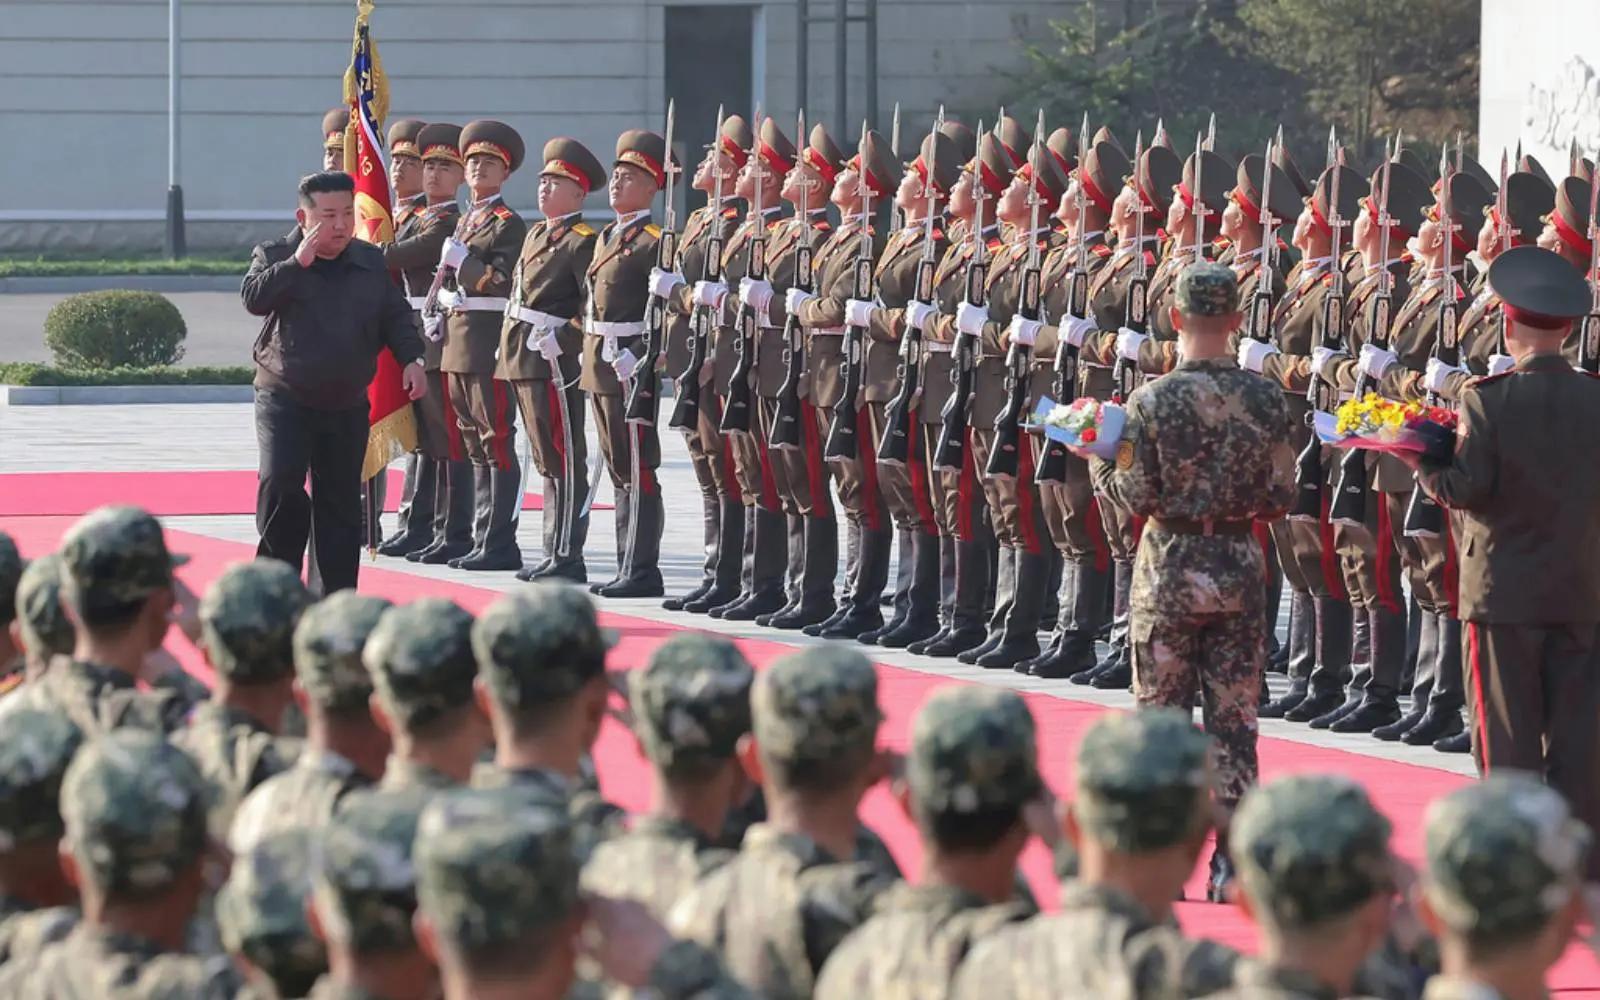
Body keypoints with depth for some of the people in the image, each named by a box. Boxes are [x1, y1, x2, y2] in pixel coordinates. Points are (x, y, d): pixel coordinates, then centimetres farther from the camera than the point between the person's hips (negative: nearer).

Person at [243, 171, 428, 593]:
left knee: (340, 502, 6)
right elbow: (253, 297, -21)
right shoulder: (274, 256, -3)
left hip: (347, 406, 4)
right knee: (280, 484, -20)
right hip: (285, 400, -4)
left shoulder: (370, 262, 7)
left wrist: (410, 358, -2)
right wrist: (298, 263, -24)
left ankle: (333, 597, 12)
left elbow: (395, 315, 13)